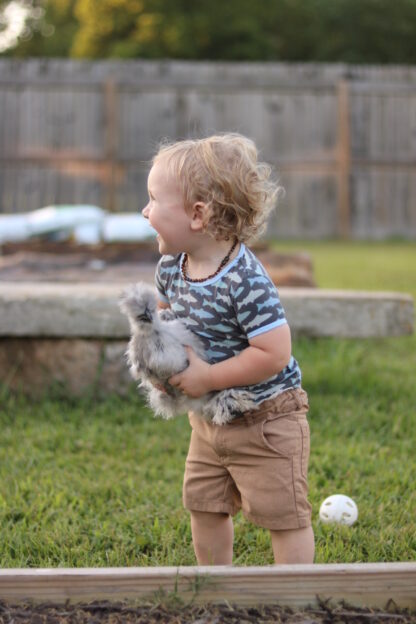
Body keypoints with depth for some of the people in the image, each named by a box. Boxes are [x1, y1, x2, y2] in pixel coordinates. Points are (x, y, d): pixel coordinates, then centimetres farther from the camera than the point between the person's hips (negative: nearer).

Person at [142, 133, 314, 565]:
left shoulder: (246, 281, -29)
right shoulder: (171, 267, -3)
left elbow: (274, 354, -31)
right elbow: (166, 313, 18)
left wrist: (208, 376, -26)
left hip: (265, 419, -9)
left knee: (281, 513, 1)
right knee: (203, 504, 18)